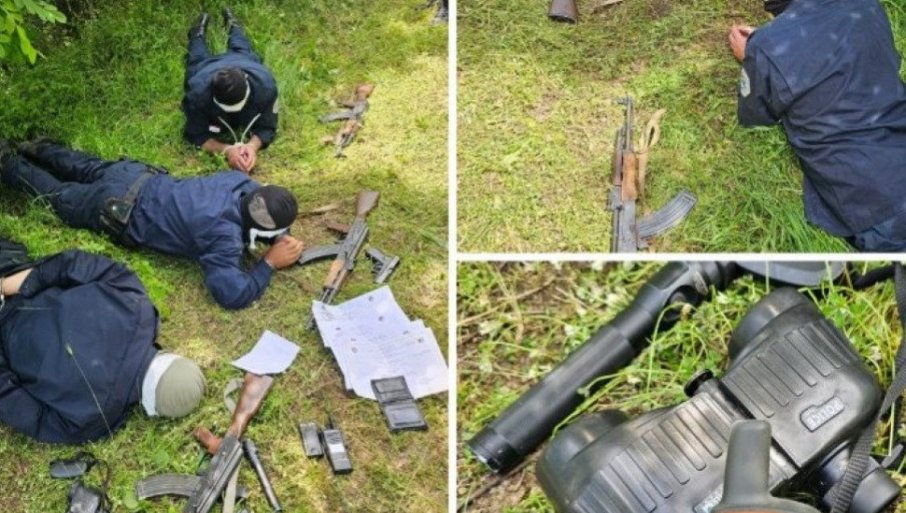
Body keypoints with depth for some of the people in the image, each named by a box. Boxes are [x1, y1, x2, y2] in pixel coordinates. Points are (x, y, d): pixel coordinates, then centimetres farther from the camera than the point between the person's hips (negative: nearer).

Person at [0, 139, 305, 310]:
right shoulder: (224, 235, -37)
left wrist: (282, 238, -9)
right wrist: (270, 263, -31)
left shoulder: (243, 184, -16)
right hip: (118, 211, -5)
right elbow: (231, 294, -43)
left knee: (89, 170, 36)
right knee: (59, 195, 23)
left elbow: (270, 210, 9)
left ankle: (39, 150, 52)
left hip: (140, 178, 5)